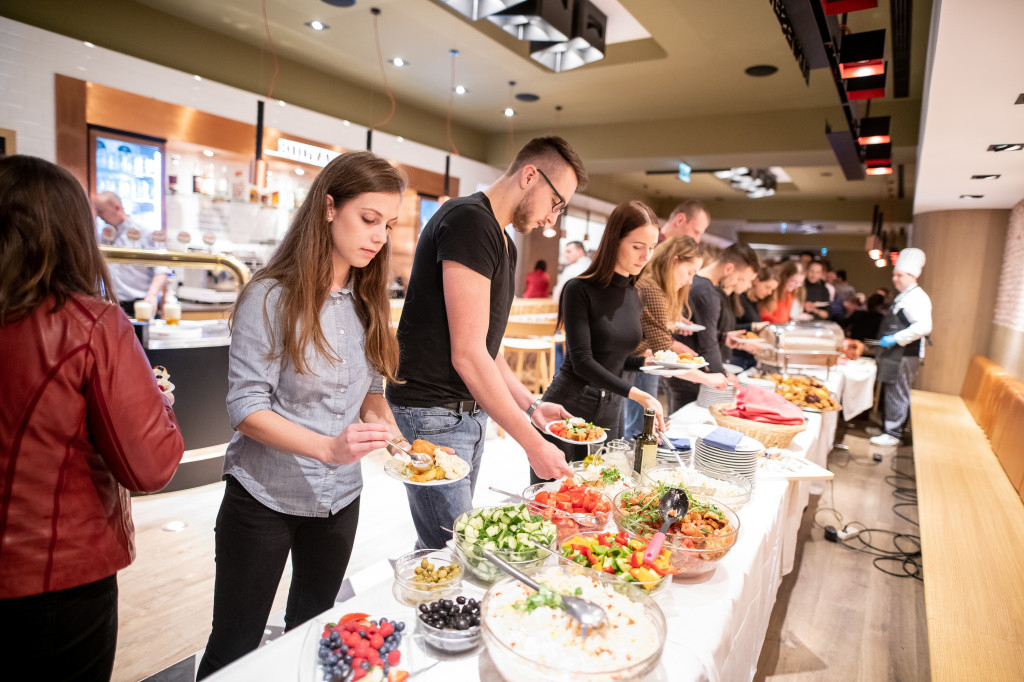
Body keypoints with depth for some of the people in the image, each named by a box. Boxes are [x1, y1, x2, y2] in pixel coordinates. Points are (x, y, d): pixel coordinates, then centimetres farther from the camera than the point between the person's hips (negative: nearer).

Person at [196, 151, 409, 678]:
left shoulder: (366, 300, 1)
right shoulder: (272, 297, -16)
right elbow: (246, 407, -18)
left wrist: (393, 438, -13)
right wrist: (329, 447, -31)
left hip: (339, 497, 5)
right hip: (264, 498, -5)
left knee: (311, 632, 23)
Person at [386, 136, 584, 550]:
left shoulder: (503, 243, 14)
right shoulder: (469, 221, -17)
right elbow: (467, 354, -23)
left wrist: (530, 405, 9)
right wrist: (532, 443, -19)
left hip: (471, 413, 9)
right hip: (432, 413, -9)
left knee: (439, 540, 17)